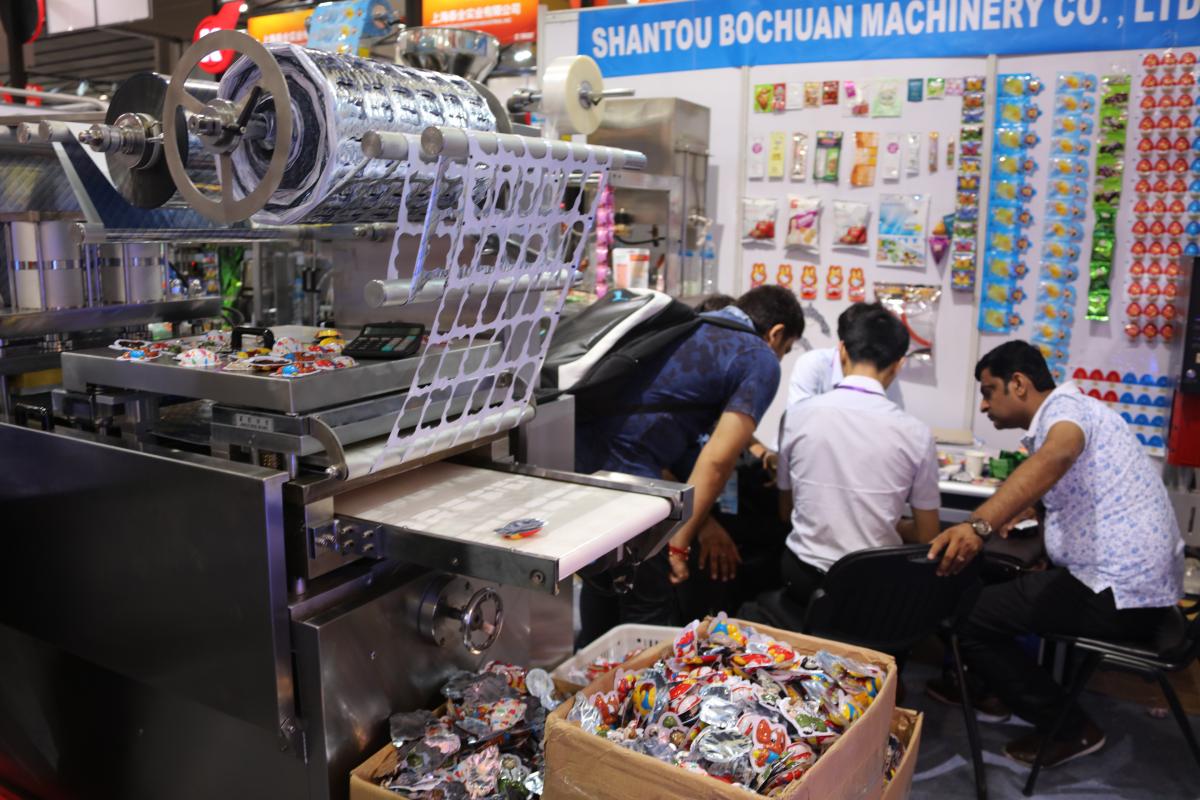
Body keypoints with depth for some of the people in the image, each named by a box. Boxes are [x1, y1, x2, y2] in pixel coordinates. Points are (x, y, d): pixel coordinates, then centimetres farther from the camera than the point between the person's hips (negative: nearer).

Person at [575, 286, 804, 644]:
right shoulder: (761, 361, 1)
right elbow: (717, 460, -9)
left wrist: (745, 439, 49)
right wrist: (679, 544, -4)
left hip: (578, 452, 8)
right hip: (623, 473, -8)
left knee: (600, 585, 29)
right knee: (648, 613, 10)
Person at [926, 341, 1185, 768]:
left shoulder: (1066, 407, -14)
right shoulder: (1066, 415, 17)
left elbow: (1053, 460, -37)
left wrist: (978, 525, -52)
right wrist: (1029, 509, 5)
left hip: (1120, 593, -10)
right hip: (1143, 582, 10)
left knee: (966, 615, -7)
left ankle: (1069, 728, 4)